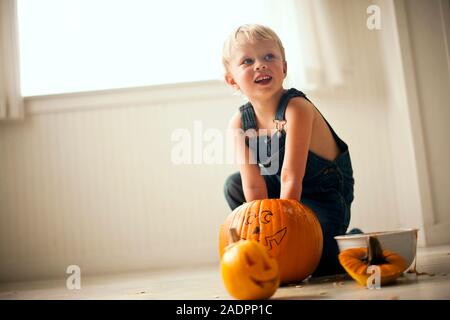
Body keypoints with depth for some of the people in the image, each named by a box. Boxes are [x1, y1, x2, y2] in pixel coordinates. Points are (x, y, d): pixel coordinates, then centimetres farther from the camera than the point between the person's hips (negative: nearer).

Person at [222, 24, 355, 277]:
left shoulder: (297, 107, -27)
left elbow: (291, 178, -28)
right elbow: (254, 186, -13)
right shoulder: (240, 123, -9)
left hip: (326, 200, -6)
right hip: (289, 192, 7)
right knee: (235, 185, -4)